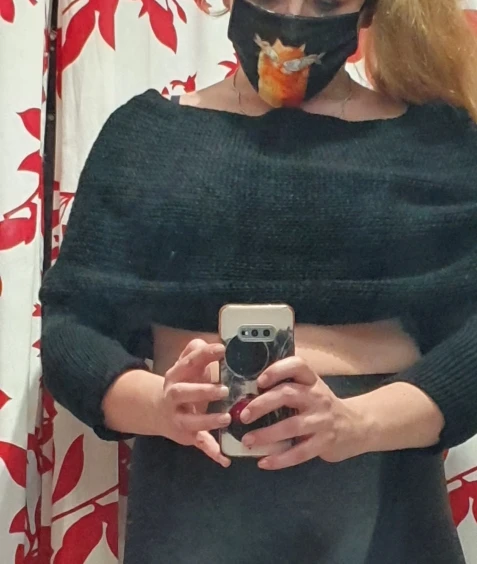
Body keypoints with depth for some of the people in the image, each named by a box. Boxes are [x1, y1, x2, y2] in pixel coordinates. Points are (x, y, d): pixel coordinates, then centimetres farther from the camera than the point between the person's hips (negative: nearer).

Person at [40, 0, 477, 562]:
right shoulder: (147, 132, 5)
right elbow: (71, 325, 0)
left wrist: (355, 422, -23)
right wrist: (162, 404, -20)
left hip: (380, 501, 0)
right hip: (194, 501, 1)